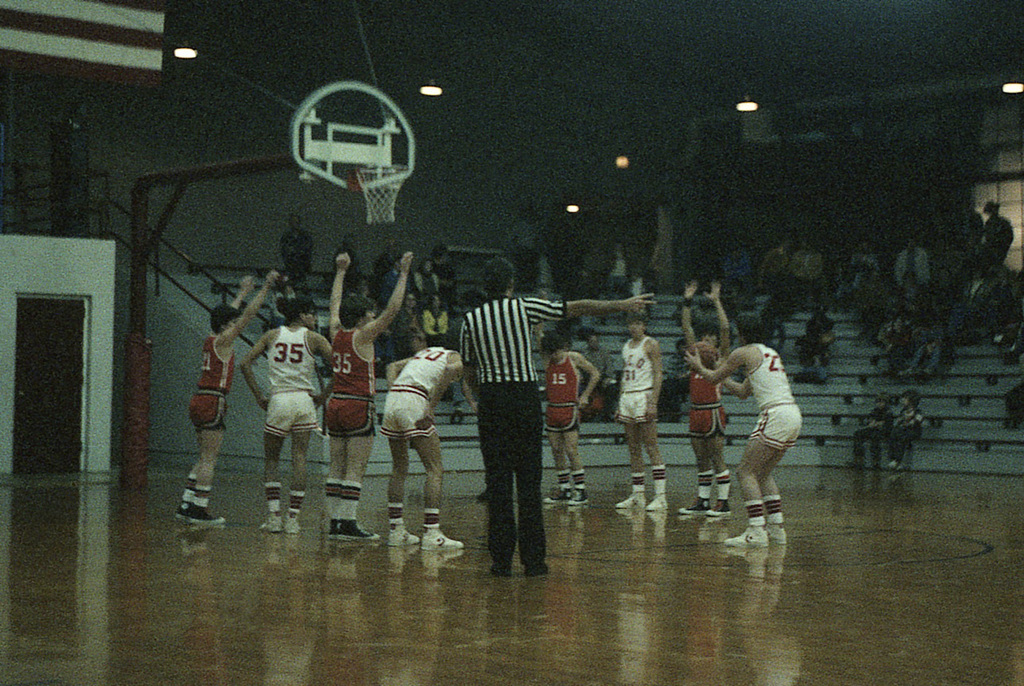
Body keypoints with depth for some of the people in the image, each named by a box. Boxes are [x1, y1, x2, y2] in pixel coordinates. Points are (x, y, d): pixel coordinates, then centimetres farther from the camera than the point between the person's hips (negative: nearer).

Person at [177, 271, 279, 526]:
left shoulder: (211, 339, 13)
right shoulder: (223, 340, -9)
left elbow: (229, 314, 30)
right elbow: (249, 314, -9)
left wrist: (243, 292, 40)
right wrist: (266, 287, -5)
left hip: (199, 400, 9)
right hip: (212, 402, -9)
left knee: (205, 458, 13)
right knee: (209, 459, -7)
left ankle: (186, 506, 13)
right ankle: (200, 510, -8)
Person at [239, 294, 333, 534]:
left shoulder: (272, 335, 9)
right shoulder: (313, 338, 2)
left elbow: (245, 363, 3)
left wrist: (259, 396, 6)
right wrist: (323, 396, 2)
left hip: (278, 401, 1)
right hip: (304, 401, -1)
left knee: (271, 460, 13)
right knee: (299, 459, 3)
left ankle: (274, 516, 5)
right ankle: (293, 518, 1)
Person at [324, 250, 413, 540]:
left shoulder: (336, 333, 8)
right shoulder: (361, 336, -9)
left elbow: (335, 305, 26)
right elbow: (392, 309, -13)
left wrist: (341, 272, 35)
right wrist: (403, 274, -9)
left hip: (335, 404, 7)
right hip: (357, 406, -7)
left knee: (337, 467, 7)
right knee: (355, 469, -6)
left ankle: (335, 522, 7)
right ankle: (348, 523, -8)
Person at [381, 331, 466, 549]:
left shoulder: (424, 354, 33)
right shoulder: (456, 357, 13)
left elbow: (393, 367, 25)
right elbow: (452, 369, -11)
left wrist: (394, 395, 11)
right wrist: (431, 407, -14)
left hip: (392, 401, 7)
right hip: (414, 402, -7)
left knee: (399, 469, 18)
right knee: (435, 470, -1)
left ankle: (396, 530, 19)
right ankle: (431, 534, -7)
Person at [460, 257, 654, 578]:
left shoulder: (470, 319, 4)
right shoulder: (524, 307, -1)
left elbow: (469, 369, 9)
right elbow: (578, 308, 3)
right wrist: (624, 304, 11)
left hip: (491, 398, 1)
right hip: (525, 396, -1)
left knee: (498, 482, 3)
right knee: (529, 481, 4)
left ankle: (502, 559, 2)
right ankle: (534, 559, 5)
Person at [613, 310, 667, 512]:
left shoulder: (651, 344, -3)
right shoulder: (626, 346, 18)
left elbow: (658, 375, -9)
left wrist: (653, 403, -18)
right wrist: (619, 405, 15)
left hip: (644, 396, -7)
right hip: (627, 398, 7)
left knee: (651, 447, -10)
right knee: (633, 449, 7)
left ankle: (660, 496, -12)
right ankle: (638, 495, 12)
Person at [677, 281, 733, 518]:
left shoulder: (721, 358, -1)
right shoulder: (696, 356, 13)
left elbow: (725, 328, -12)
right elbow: (686, 327, 12)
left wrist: (716, 302, -12)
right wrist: (687, 302, 6)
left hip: (713, 411, -6)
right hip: (696, 411, 6)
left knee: (717, 459, -4)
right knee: (701, 460, 10)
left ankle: (723, 502, 0)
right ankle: (702, 501, 14)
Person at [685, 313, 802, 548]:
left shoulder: (744, 353, -1)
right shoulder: (770, 353, 23)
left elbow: (714, 378, 11)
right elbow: (743, 392, 30)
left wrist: (699, 366, 30)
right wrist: (719, 374, 39)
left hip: (776, 417, -8)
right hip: (793, 415, 8)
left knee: (747, 472, -3)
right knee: (763, 473, 18)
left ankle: (756, 532, -11)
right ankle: (776, 528, 15)